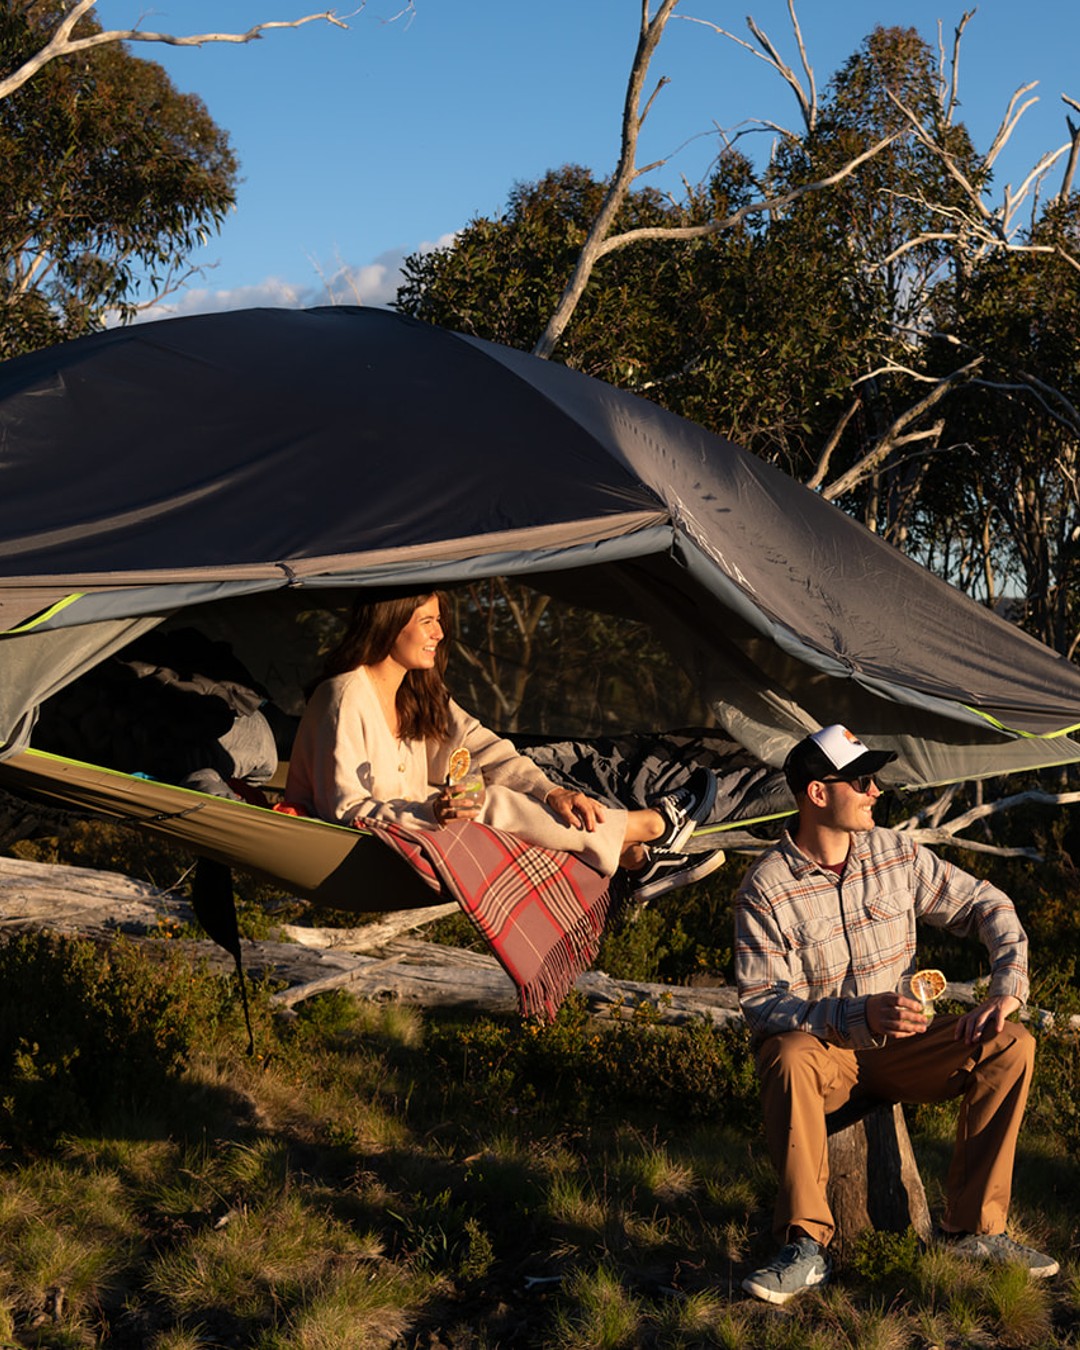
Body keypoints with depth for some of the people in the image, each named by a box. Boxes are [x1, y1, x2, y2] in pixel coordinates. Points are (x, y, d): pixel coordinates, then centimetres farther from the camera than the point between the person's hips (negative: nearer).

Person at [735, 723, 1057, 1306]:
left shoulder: (895, 854, -1)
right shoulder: (765, 889, -14)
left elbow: (986, 905, 6)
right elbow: (760, 1002, -19)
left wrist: (1006, 988, -11)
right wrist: (859, 1017, -32)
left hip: (896, 1044, 4)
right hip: (818, 1047, -4)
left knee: (1011, 1043, -17)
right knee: (789, 1058, -39)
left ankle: (972, 1227, -10)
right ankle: (805, 1247, -31)